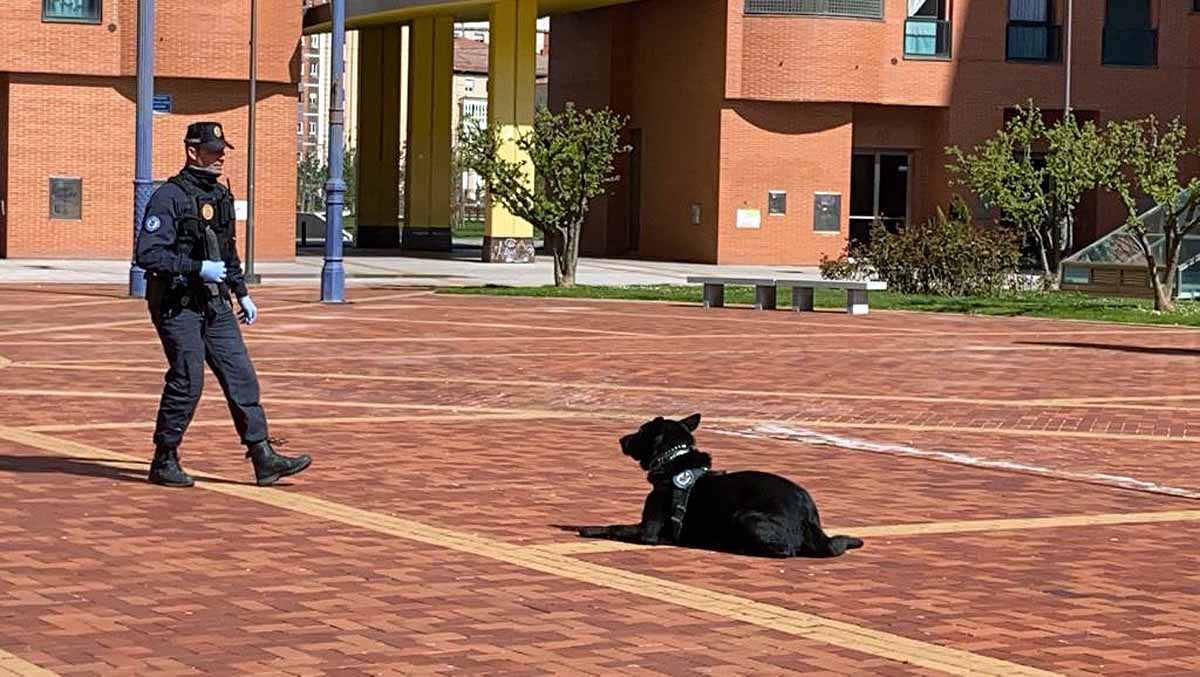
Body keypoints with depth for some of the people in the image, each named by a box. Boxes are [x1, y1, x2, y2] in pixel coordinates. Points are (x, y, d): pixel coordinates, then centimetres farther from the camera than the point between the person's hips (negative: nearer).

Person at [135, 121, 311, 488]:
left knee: (241, 376, 2)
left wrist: (242, 293, 21)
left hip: (215, 304, 8)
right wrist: (198, 269, -23)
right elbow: (148, 254, -20)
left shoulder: (221, 195, 13)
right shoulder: (168, 196, -13)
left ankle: (264, 459, 2)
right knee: (187, 382, -5)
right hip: (177, 304, -8)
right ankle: (164, 462, 9)